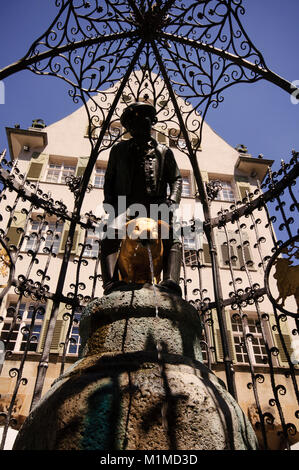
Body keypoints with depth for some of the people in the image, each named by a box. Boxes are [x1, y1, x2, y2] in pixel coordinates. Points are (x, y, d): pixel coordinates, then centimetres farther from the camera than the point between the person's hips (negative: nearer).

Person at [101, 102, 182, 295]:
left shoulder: (163, 151, 25)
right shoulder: (119, 150, 27)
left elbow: (176, 178, 18)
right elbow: (109, 180, 23)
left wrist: (172, 201, -2)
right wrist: (110, 203, 5)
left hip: (155, 204, 1)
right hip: (126, 203, 0)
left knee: (172, 241, -27)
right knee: (111, 236, -30)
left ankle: (171, 281, -39)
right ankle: (111, 283, -39)